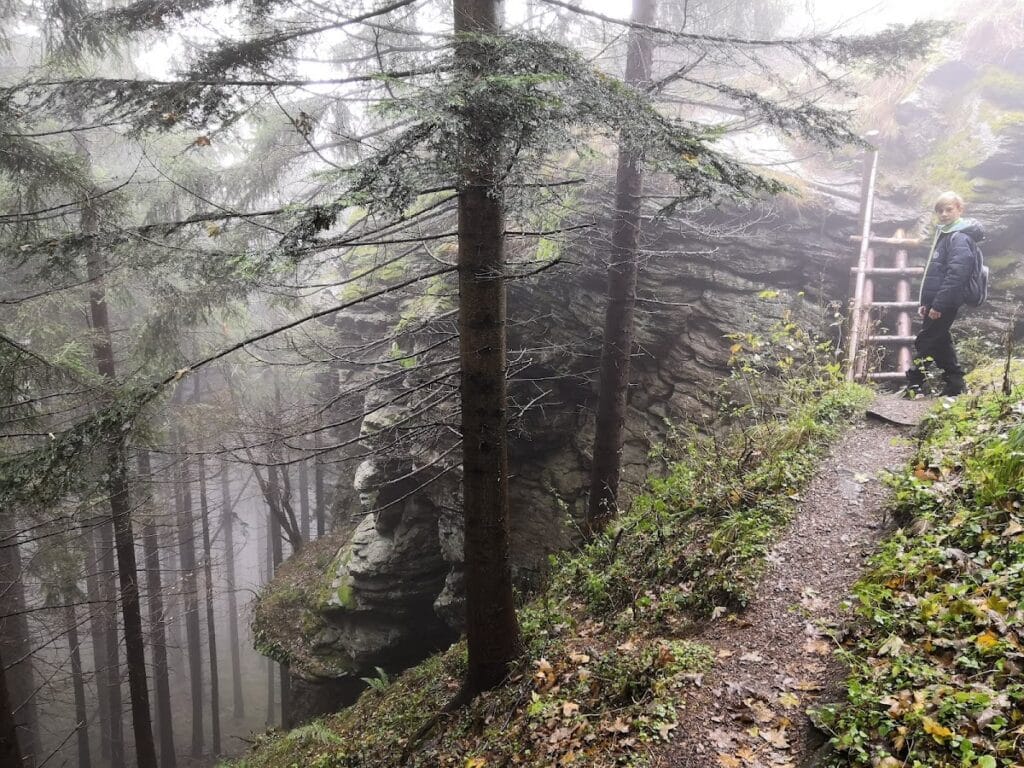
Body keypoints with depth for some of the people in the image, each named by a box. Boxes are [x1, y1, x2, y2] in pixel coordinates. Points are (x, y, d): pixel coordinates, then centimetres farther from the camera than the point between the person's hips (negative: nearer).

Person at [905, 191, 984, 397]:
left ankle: (914, 384, 0)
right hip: (936, 303, 10)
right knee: (940, 343, 13)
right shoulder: (945, 234, 17)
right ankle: (954, 383, 19)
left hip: (945, 303, -10)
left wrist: (938, 304, -23)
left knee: (925, 342, -6)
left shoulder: (960, 237, -13)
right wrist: (925, 302, 17)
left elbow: (957, 274, -22)